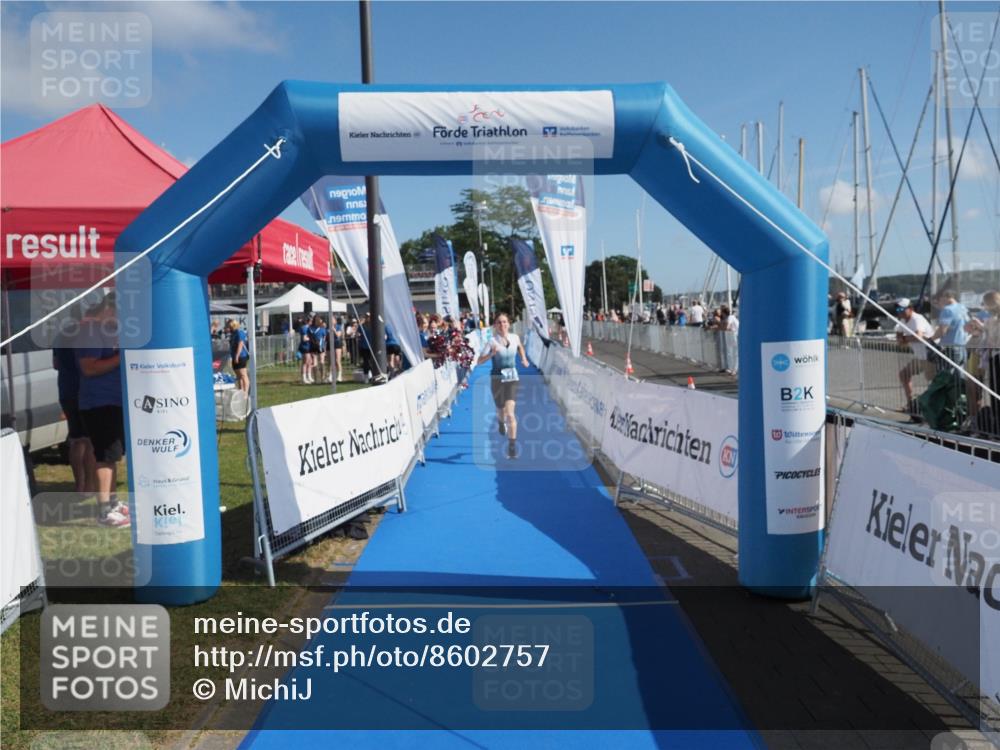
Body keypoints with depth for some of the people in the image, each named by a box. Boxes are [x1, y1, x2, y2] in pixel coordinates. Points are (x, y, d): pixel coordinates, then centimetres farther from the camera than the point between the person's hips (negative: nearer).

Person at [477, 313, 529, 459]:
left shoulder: (515, 337, 0)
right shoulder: (492, 341, -10)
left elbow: (520, 347, 25)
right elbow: (480, 361, -13)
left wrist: (524, 358, 11)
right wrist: (492, 353, -28)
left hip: (512, 378, 1)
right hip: (497, 379, -1)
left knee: (510, 413, -12)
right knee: (501, 410, 15)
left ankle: (512, 447, -10)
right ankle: (501, 422, 55)